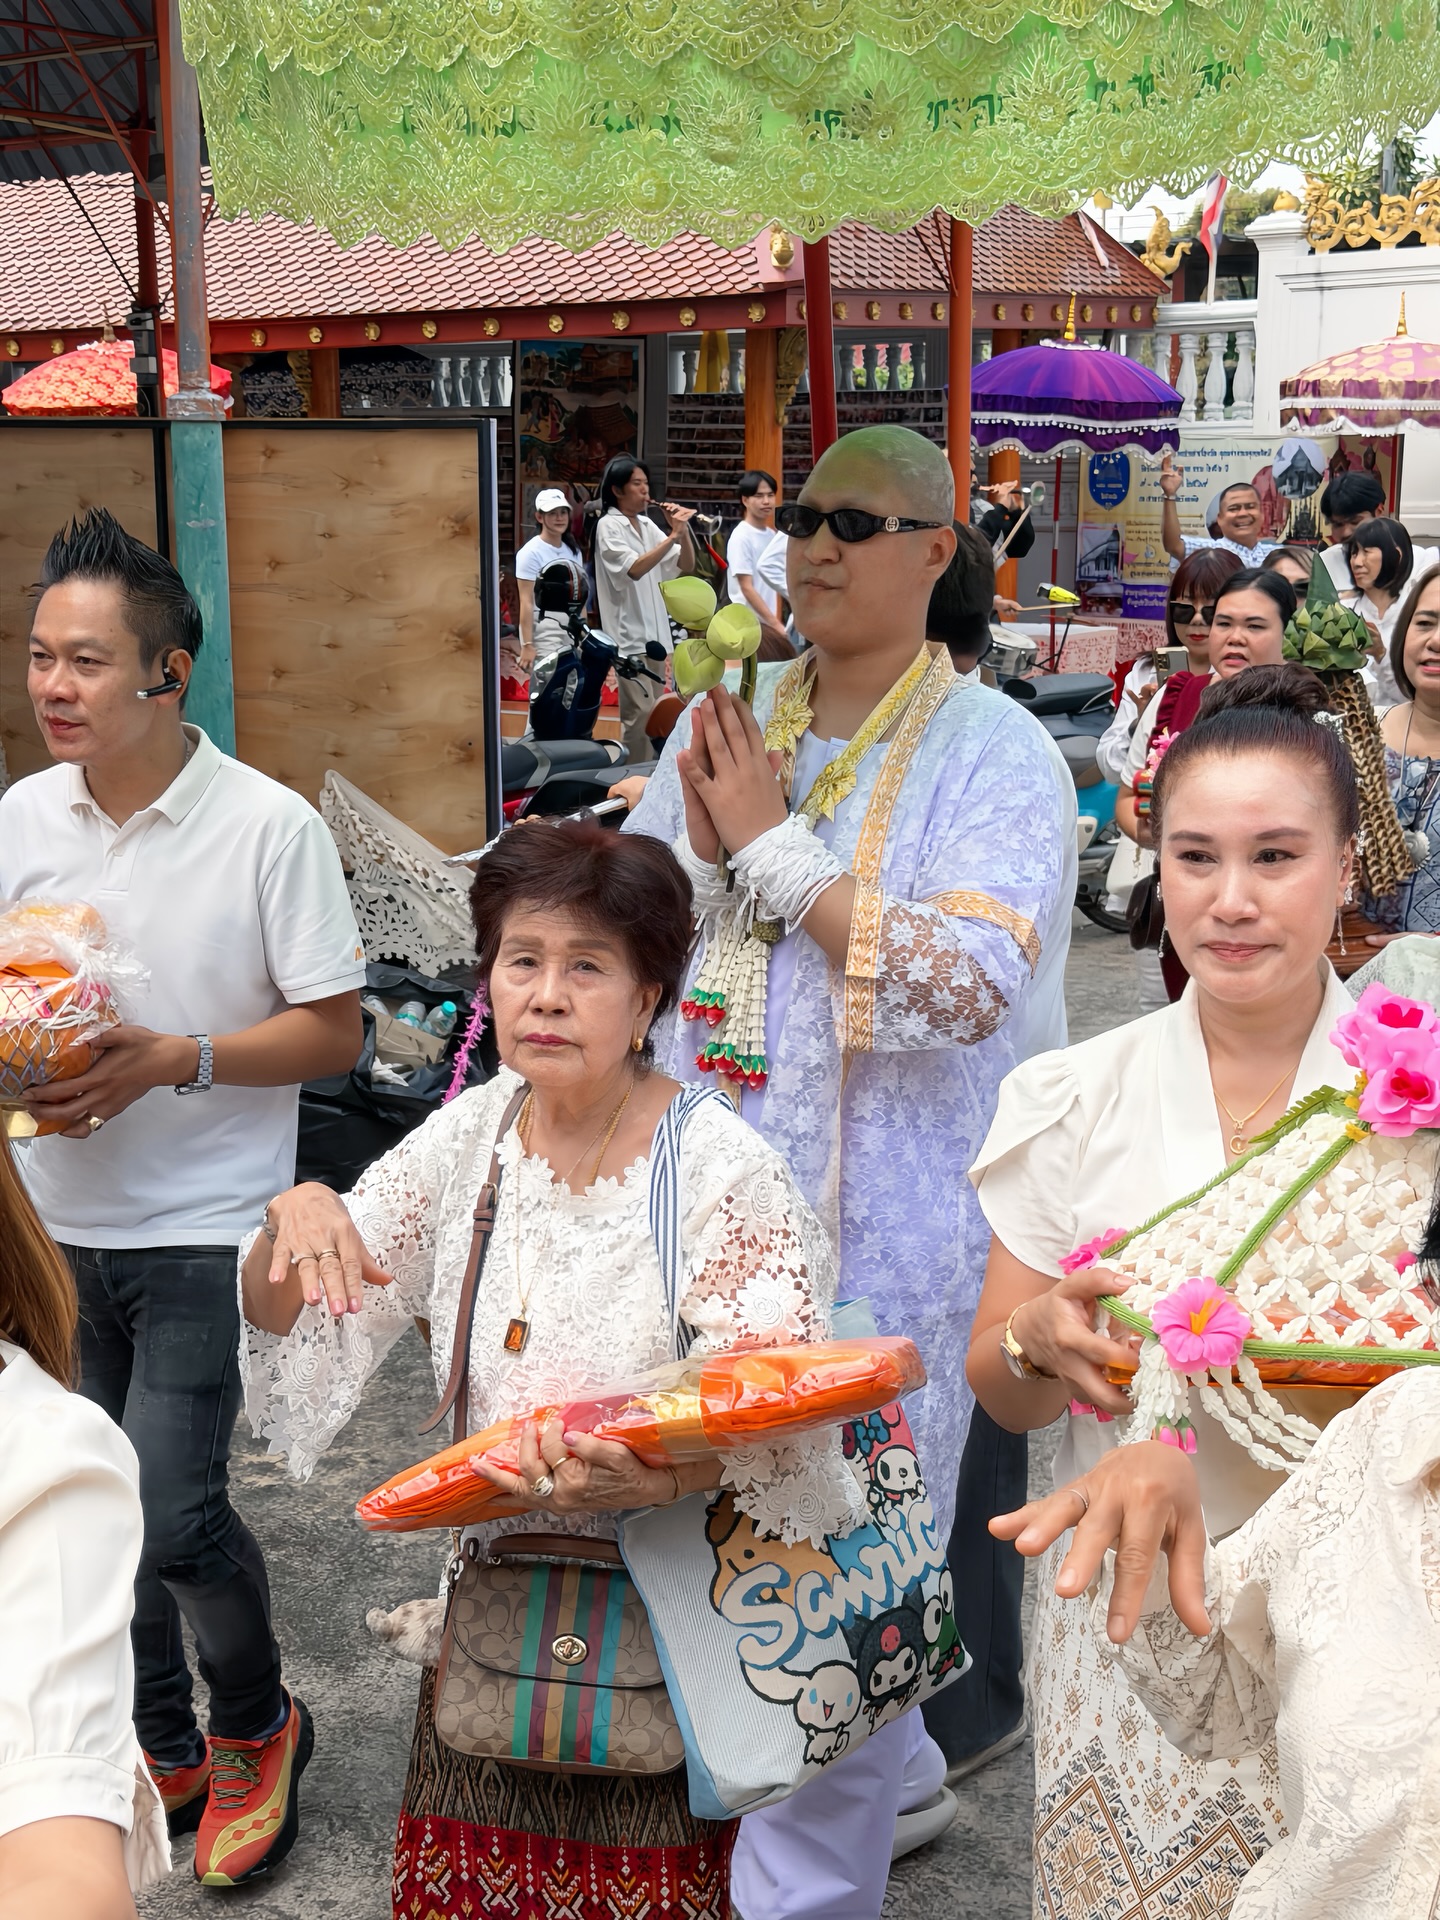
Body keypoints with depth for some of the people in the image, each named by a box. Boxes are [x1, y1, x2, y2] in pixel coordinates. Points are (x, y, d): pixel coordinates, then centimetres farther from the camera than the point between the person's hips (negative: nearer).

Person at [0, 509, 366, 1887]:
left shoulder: (270, 826, -13)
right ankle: (162, 1748, 35)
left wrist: (170, 1061, -23)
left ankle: (255, 1722, 21)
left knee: (172, 1511, -9)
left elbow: (334, 1032, -10)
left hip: (204, 1232, -5)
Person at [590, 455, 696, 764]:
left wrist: (683, 531, -4)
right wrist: (673, 535, -25)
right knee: (640, 712, -14)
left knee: (652, 711, 9)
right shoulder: (608, 526, -8)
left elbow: (687, 565, 13)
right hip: (628, 633, -8)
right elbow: (634, 569, -24)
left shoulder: (647, 525, 13)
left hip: (653, 632, 8)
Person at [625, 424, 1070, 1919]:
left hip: (875, 1239, -6)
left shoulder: (991, 753, -9)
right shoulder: (725, 719, 8)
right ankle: (894, 1770, 44)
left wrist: (773, 845, -18)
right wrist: (693, 841, -12)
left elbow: (968, 988, -23)